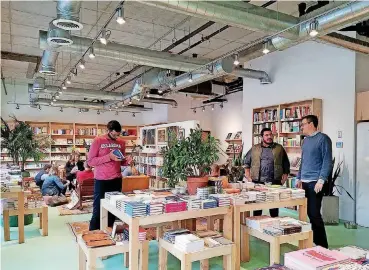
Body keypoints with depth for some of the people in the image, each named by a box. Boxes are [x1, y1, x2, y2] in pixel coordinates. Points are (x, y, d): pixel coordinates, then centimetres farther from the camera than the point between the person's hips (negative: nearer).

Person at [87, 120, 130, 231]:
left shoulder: (121, 142, 7)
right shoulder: (98, 141, -7)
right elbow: (90, 161, -11)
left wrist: (126, 161, -6)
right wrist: (108, 157, -20)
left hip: (116, 180, 4)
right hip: (101, 181, -4)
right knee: (98, 209, 3)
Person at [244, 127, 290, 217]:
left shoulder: (279, 148, 9)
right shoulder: (254, 149, 9)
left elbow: (286, 164, 11)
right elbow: (247, 163, 12)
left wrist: (285, 176, 1)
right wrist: (248, 177, 3)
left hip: (274, 182, 0)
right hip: (257, 182, 0)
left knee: (274, 206, 5)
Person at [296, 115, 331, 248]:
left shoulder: (323, 138, -7)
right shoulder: (305, 140, 16)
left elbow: (327, 161, -13)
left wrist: (321, 180, -20)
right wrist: (299, 178, 17)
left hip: (315, 182, -7)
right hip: (304, 182, 7)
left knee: (315, 213, -5)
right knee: (309, 213, 12)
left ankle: (322, 244, 8)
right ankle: (314, 241, 24)